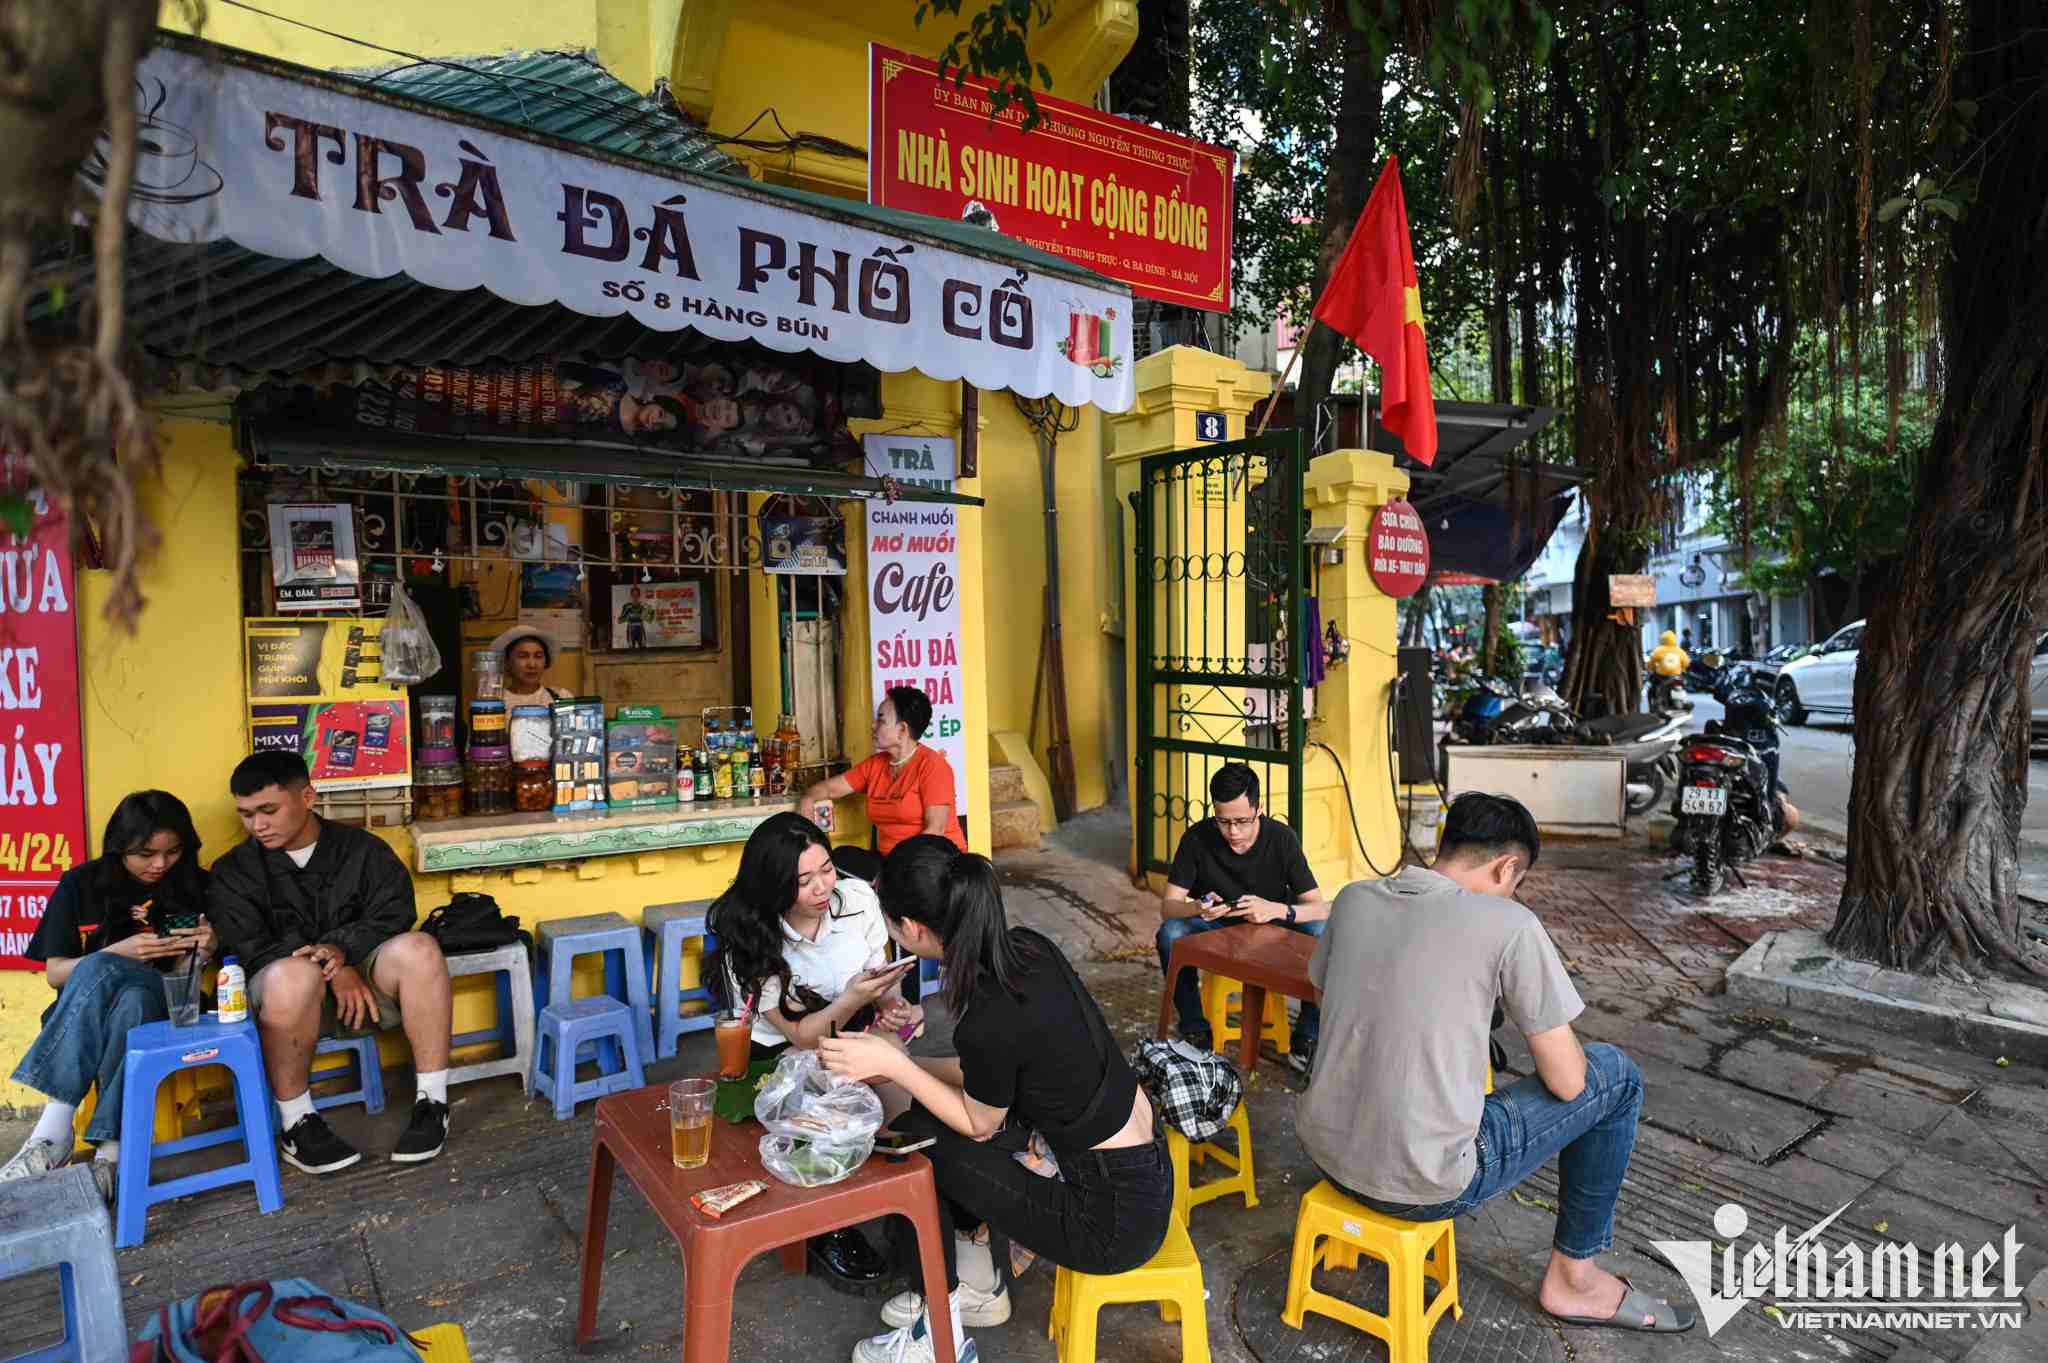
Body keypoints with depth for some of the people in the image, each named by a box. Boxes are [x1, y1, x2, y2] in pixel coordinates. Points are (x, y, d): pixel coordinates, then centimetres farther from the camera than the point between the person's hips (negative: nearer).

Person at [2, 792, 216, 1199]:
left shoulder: (190, 888, 2)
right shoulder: (81, 885, 1)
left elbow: (182, 983, 3)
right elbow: (55, 974, 2)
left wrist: (201, 953, -20)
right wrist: (119, 952, -16)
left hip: (158, 1010, 0)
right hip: (84, 1020, 1)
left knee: (99, 971, -34)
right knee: (100, 967, -33)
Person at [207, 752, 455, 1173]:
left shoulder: (362, 849, 7)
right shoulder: (234, 872, 5)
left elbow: (392, 912, -3)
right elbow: (252, 948, -7)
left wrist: (343, 947, -24)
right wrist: (333, 972, -21)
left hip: (361, 975, 1)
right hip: (293, 994, -1)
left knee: (417, 949, -32)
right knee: (295, 975, -38)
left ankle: (432, 1103, -23)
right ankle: (297, 1123, -20)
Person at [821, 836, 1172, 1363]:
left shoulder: (987, 1021, -29)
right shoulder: (1028, 947, -6)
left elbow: (979, 1125, -8)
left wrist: (893, 1066, -7)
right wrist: (899, 1061, 12)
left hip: (1113, 1220, -7)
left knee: (916, 1142, 1)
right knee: (931, 1119, 11)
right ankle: (979, 1285, 30)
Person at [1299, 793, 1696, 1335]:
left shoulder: (1353, 899, 1)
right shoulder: (1509, 924, -13)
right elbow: (1566, 1083, -7)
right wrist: (1561, 1046, 17)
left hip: (1327, 1154, 6)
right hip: (1426, 1186, -6)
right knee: (1616, 1075, 13)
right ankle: (1572, 1278, 26)